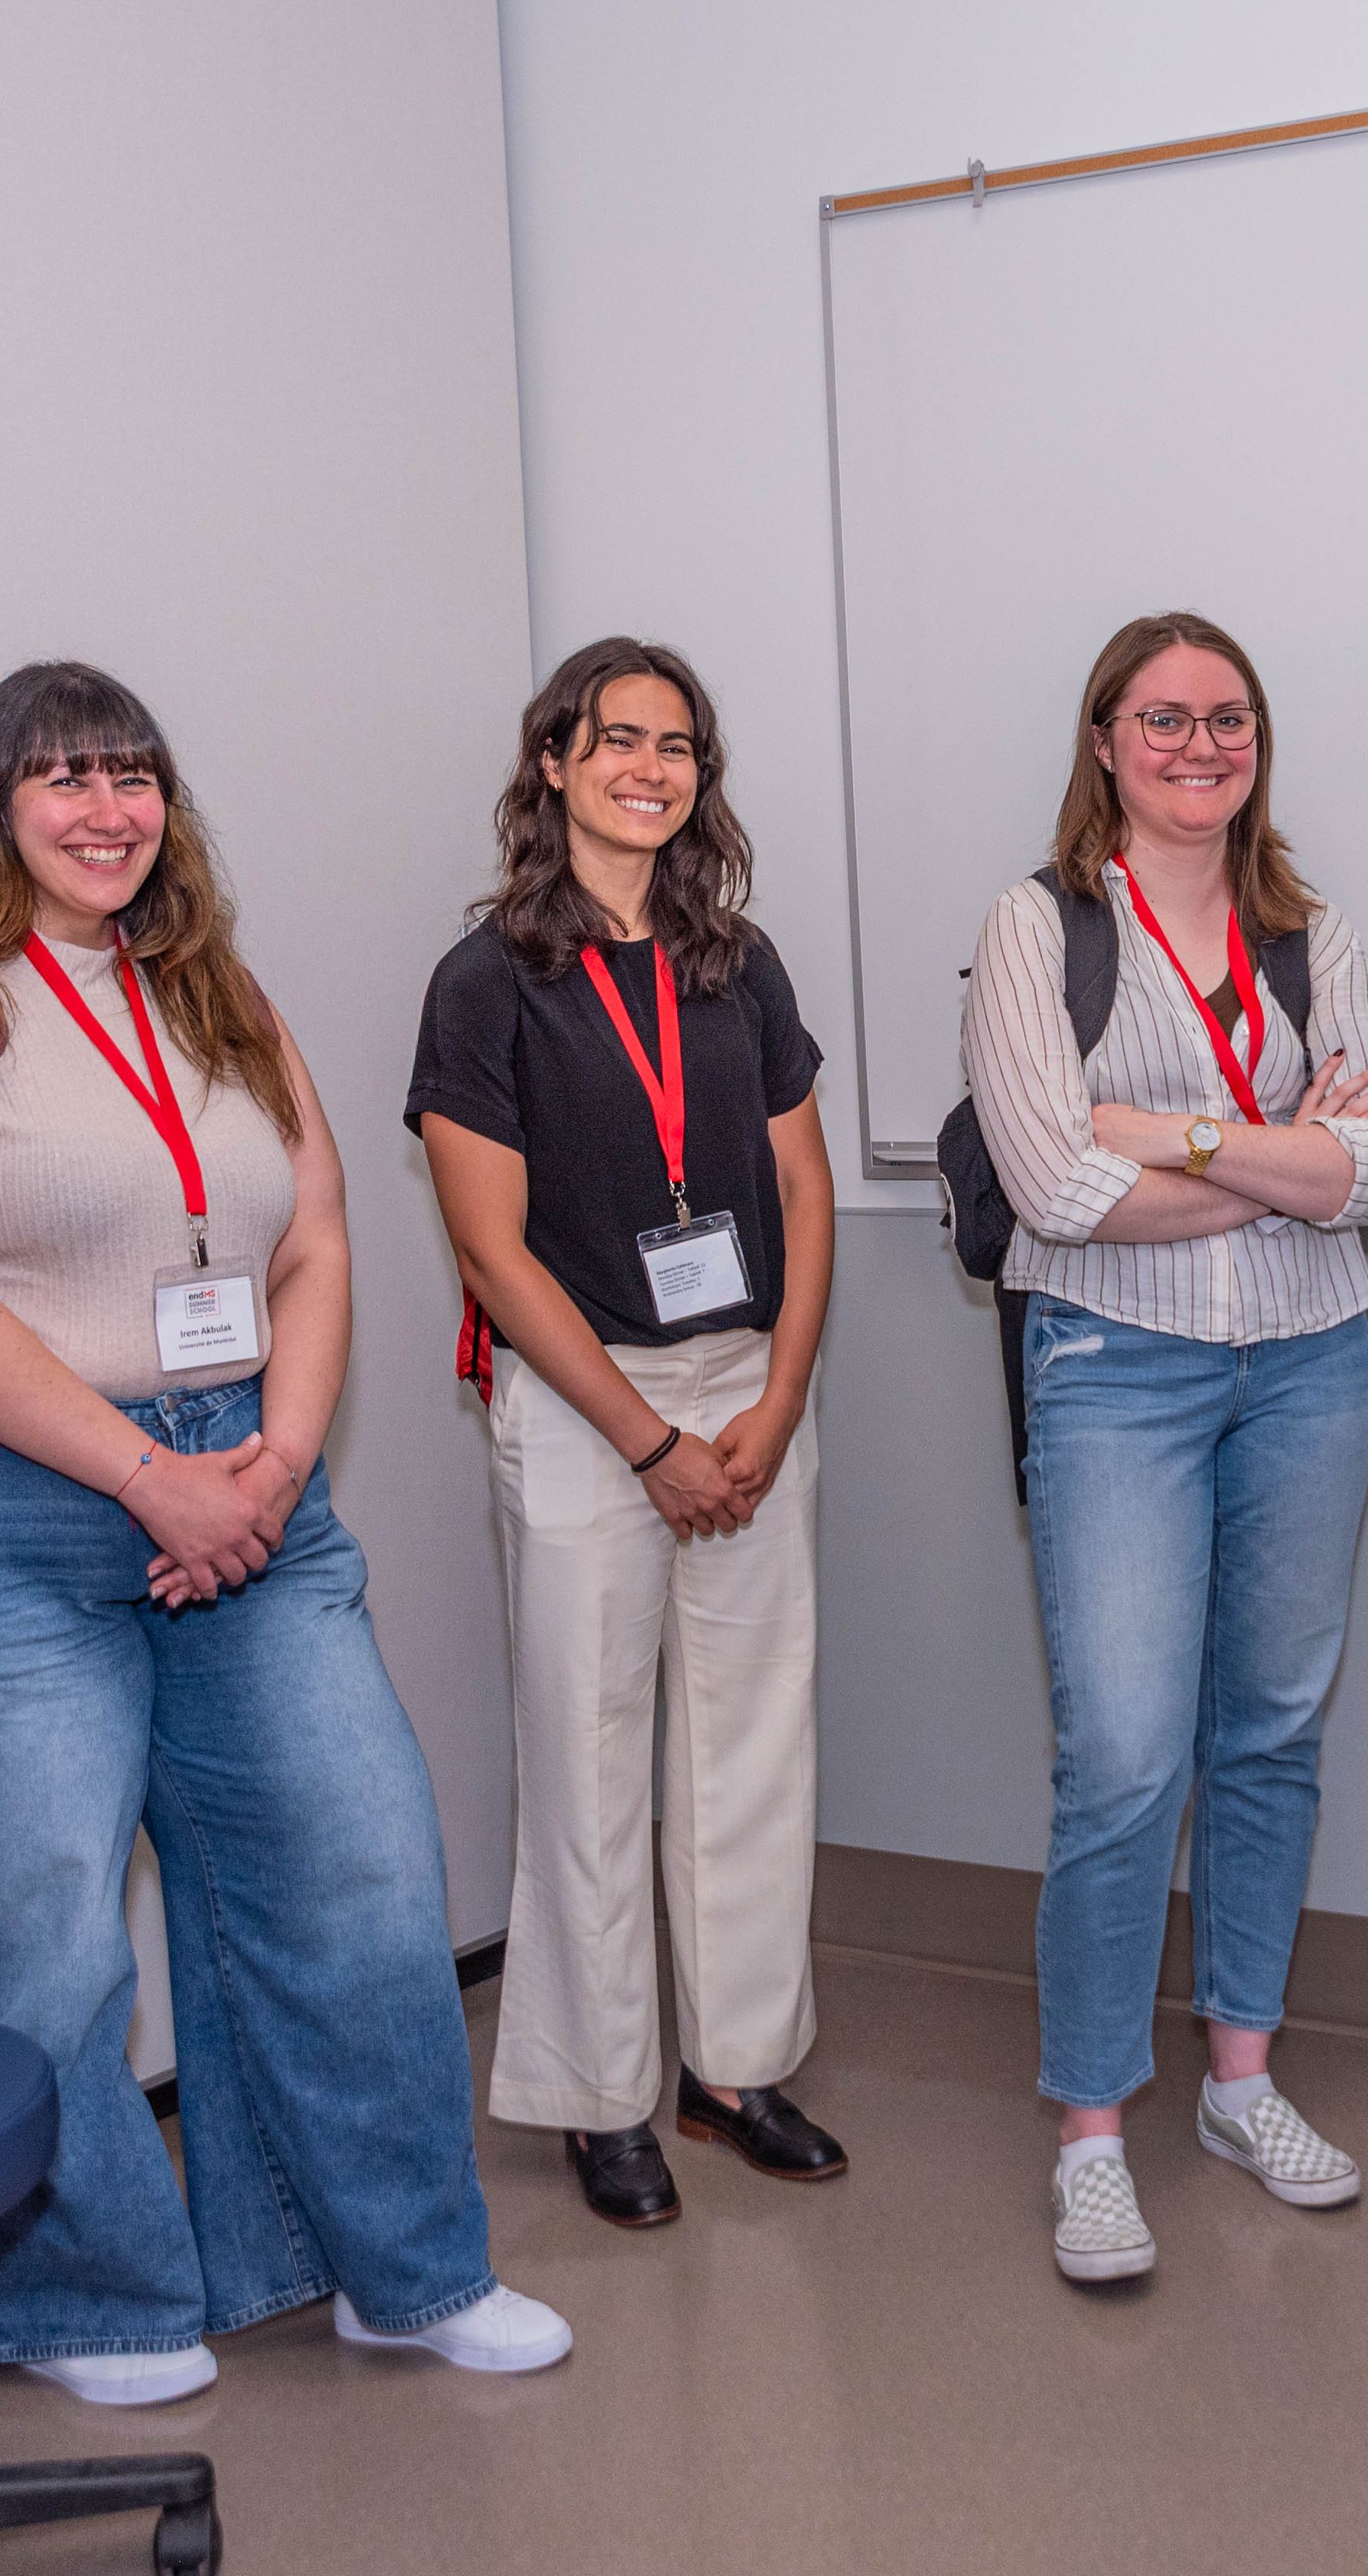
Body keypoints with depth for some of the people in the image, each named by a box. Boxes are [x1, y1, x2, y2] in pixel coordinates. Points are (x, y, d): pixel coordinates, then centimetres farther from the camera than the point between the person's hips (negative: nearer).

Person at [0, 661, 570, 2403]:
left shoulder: (225, 1008, 16)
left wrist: (279, 1459, -5)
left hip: (254, 1510, 5)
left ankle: (409, 2268, 23)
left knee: (364, 1881, 5)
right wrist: (155, 1477, -15)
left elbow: (317, 1255, 11)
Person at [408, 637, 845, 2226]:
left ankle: (739, 2060, 26)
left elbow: (803, 1191, 9)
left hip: (754, 1394, 4)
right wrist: (651, 1441, -11)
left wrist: (775, 1407, -4)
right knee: (590, 1756, 4)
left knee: (755, 1739, 10)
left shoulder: (739, 966, 8)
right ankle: (604, 2099, 20)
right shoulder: (494, 980, -6)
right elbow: (493, 1244, -10)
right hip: (577, 1406, -4)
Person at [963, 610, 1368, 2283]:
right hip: (1117, 1373, -4)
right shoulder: (1037, 927, -2)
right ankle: (1090, 2137, 7)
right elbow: (1057, 1186, -14)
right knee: (1126, 1761, -8)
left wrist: (1167, 1134, -16)